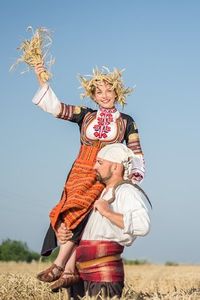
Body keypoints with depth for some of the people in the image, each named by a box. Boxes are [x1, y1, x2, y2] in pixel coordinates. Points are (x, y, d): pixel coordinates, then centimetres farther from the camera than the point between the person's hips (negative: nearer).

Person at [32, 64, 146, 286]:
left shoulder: (126, 122, 11)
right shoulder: (85, 116, 13)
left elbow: (136, 153, 12)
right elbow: (55, 107, 6)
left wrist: (136, 173, -5)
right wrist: (42, 82, -3)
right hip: (80, 173, 3)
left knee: (75, 212, -20)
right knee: (74, 218, -7)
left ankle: (59, 266, -22)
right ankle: (69, 271, -7)